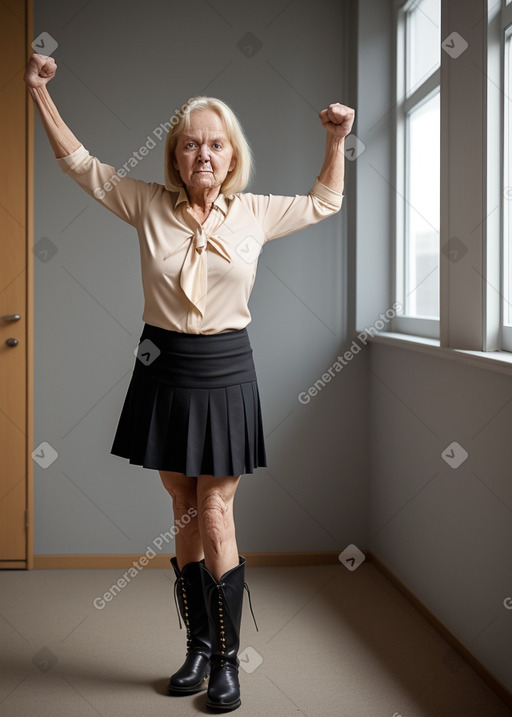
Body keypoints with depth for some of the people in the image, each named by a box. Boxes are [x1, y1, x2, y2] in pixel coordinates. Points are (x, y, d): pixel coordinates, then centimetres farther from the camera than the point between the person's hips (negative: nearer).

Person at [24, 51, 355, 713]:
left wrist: (336, 140, 6)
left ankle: (227, 659, 11)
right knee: (185, 515, 10)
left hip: (224, 373, -2)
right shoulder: (149, 204, 0)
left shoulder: (254, 213, 0)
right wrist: (40, 94, 5)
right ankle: (198, 647, 24)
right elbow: (79, 164, 10)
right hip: (163, 370, 2)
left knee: (215, 516, -2)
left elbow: (324, 202, 17)